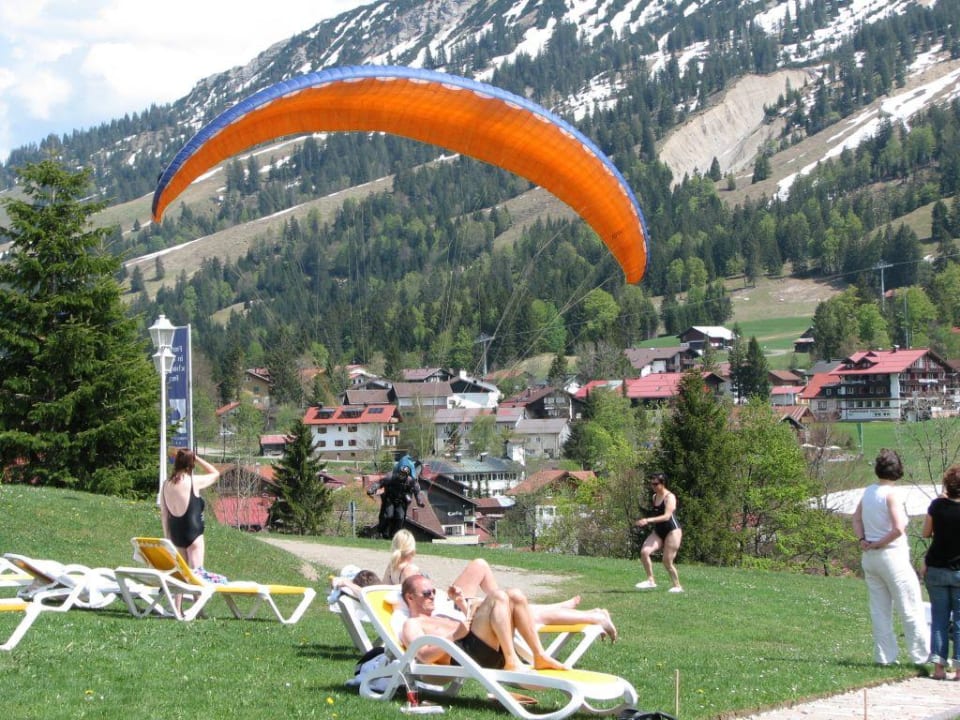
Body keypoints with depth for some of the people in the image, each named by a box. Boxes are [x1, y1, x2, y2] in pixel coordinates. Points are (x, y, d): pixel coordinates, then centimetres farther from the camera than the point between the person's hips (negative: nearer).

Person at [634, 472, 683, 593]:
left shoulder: (669, 497, -14)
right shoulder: (654, 497, 11)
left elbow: (667, 516, -27)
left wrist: (648, 520, -34)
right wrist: (647, 523, 12)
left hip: (672, 530, -7)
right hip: (658, 531, 7)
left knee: (667, 561, -6)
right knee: (644, 552, -15)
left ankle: (677, 586, 12)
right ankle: (650, 580, -8)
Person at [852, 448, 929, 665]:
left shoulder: (868, 492, 5)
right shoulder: (890, 494, -16)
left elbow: (856, 519, 16)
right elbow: (898, 529, -24)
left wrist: (863, 540, 4)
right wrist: (880, 543, -10)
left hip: (869, 558, 7)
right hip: (892, 556, -7)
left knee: (880, 609, 11)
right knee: (911, 609, 3)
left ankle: (885, 656, 13)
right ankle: (922, 654, 7)